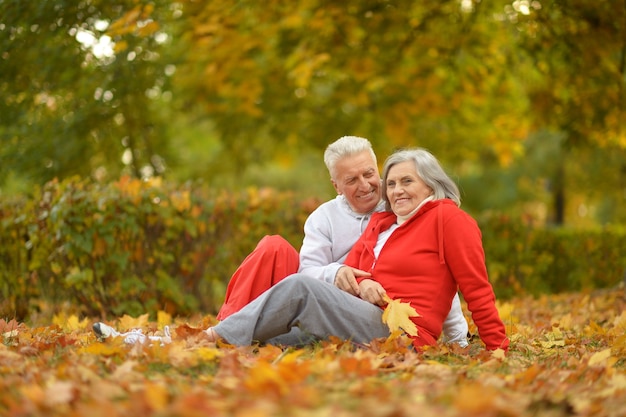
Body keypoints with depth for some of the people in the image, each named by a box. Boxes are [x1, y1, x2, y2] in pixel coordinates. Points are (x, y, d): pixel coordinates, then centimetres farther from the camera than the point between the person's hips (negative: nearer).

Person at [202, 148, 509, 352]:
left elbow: (476, 287, -4)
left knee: (300, 286, -19)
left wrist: (497, 347, -9)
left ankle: (228, 335, -16)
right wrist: (362, 284, -4)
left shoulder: (448, 217, 1)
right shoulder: (380, 223, 24)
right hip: (370, 318, 8)